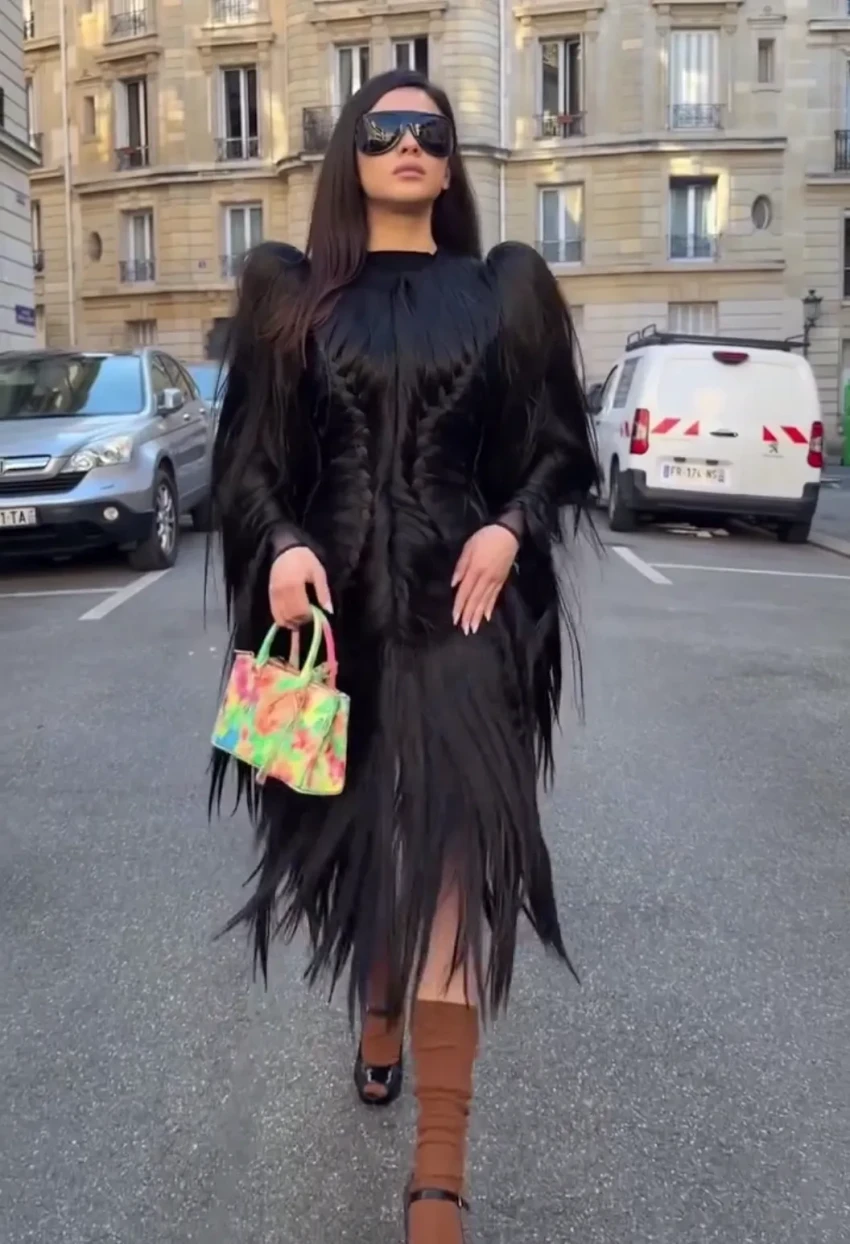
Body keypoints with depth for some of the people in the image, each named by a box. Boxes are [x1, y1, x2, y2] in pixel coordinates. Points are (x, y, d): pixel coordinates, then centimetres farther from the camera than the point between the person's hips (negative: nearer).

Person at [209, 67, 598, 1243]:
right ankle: (382, 1009, 45)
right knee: (361, 829, 14)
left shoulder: (505, 287, 8)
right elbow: (248, 455, 5)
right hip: (337, 599, 2)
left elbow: (559, 443, 8)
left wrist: (509, 530, -11)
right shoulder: (290, 290, 8)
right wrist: (282, 548, -14)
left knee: (447, 846, -10)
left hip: (461, 602, -1)